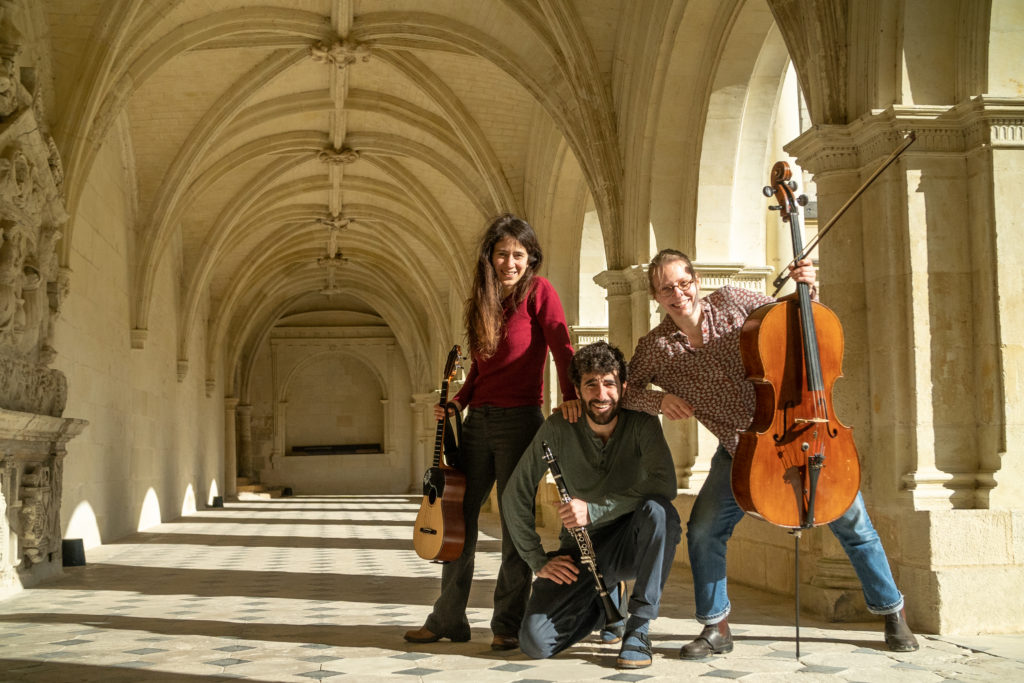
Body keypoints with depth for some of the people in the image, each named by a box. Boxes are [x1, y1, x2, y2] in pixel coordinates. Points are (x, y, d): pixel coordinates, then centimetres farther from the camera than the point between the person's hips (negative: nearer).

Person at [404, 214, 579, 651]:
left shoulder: (538, 291, -3)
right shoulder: (482, 301, 14)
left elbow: (562, 348, -11)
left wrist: (570, 397, -23)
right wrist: (457, 402, 6)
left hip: (519, 419, -6)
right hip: (478, 420, 6)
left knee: (514, 522, -1)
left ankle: (508, 624, 10)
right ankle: (448, 619, 18)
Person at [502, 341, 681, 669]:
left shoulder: (641, 424, -10)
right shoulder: (559, 428, -8)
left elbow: (664, 484, -27)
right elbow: (515, 495, -3)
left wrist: (595, 510, -32)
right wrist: (538, 561, -9)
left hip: (632, 544, -2)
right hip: (581, 548, 2)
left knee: (657, 510, -35)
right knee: (534, 643, -16)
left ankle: (639, 627, -21)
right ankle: (606, 602, 16)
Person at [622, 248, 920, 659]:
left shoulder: (730, 302, -8)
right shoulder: (655, 349, -5)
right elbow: (625, 392, 0)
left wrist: (808, 291, -15)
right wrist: (657, 400, -17)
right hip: (739, 451, 1)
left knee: (850, 517, 1)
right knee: (703, 530, -10)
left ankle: (892, 612, 21)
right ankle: (716, 629, 10)